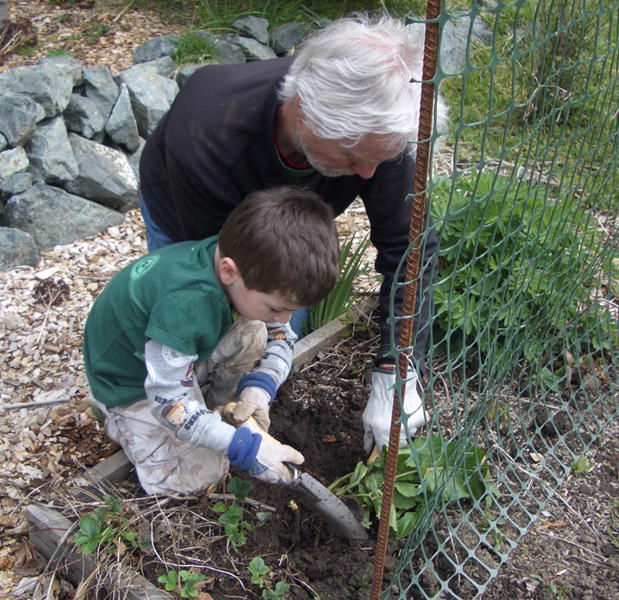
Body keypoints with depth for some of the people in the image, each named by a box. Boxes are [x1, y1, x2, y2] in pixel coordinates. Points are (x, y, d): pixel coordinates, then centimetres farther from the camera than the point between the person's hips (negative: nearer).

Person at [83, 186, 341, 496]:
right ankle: (125, 424, 9)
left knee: (255, 334, -16)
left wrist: (260, 386, -22)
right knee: (201, 473, -13)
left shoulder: (246, 264, -18)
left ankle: (220, 409, 5)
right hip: (131, 384, -6)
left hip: (184, 358, 7)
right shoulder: (185, 307, -42)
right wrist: (245, 448, -31)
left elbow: (282, 335, -5)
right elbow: (170, 402, -34)